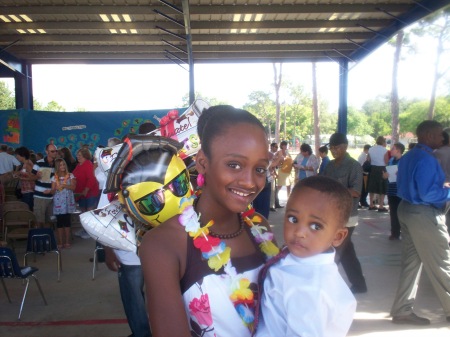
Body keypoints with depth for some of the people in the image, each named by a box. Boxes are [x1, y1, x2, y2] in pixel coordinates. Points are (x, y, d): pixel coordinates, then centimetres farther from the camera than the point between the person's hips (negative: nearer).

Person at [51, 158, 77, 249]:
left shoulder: (70, 176, 3)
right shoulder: (54, 178, 3)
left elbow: (73, 187, -8)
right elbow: (52, 191, 0)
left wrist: (64, 185, -22)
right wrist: (55, 188, -22)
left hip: (68, 201, 0)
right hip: (58, 202, 0)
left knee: (67, 221, 4)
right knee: (59, 222, 2)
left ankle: (67, 241, 11)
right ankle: (60, 242, 7)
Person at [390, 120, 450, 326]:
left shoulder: (407, 157, 12)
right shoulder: (427, 159, -18)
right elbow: (428, 194, -23)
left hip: (407, 210, 10)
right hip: (424, 215, -10)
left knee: (410, 263, 13)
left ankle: (402, 310, 18)